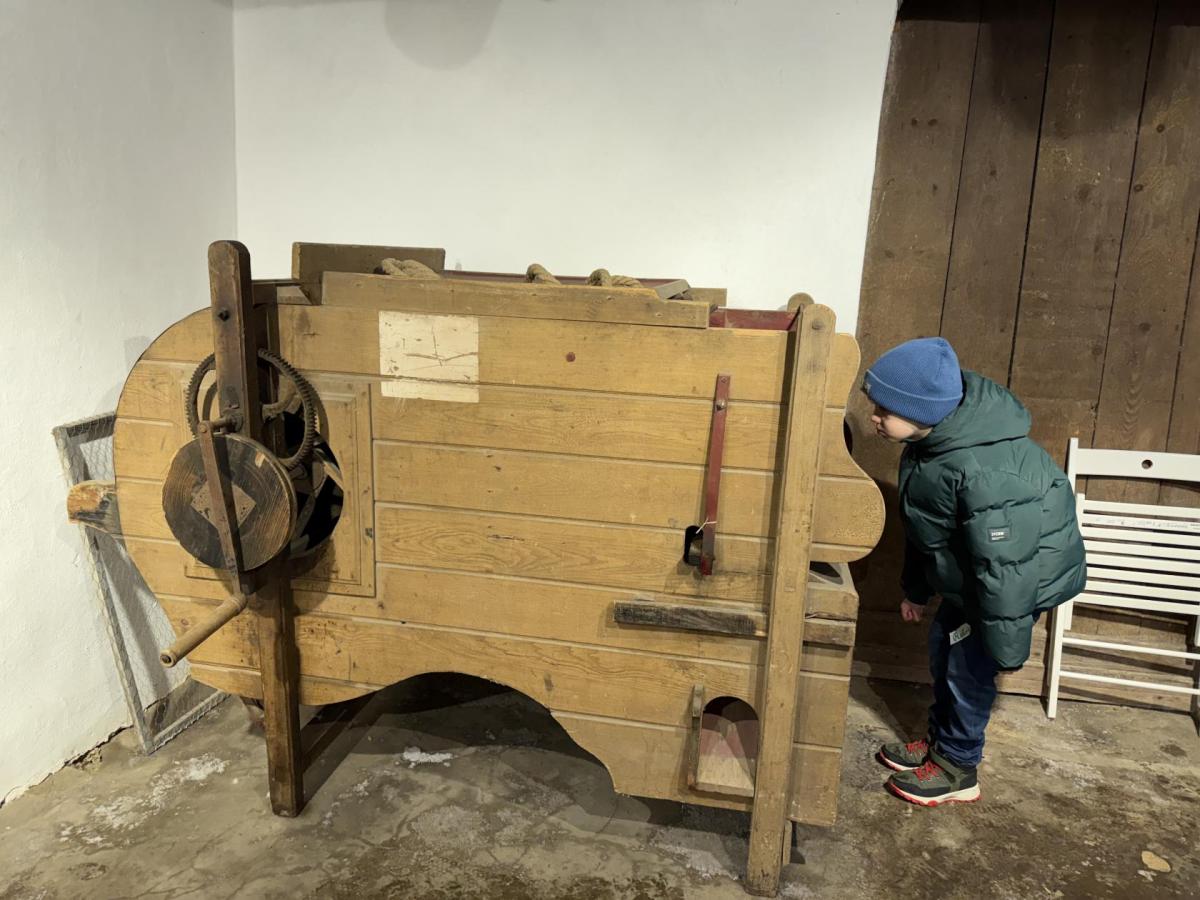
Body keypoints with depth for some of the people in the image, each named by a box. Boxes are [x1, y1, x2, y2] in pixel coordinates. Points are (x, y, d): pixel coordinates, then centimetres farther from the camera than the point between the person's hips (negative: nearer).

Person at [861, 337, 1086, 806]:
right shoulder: (934, 438, -9)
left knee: (969, 666, 1)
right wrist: (916, 588, 16)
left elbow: (1004, 565, -33)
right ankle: (940, 740, 35)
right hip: (969, 569, 9)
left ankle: (958, 770, 22)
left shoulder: (981, 472, -40)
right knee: (943, 644, 16)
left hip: (1024, 574, -9)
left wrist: (1007, 647, -23)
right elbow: (924, 524, 5)